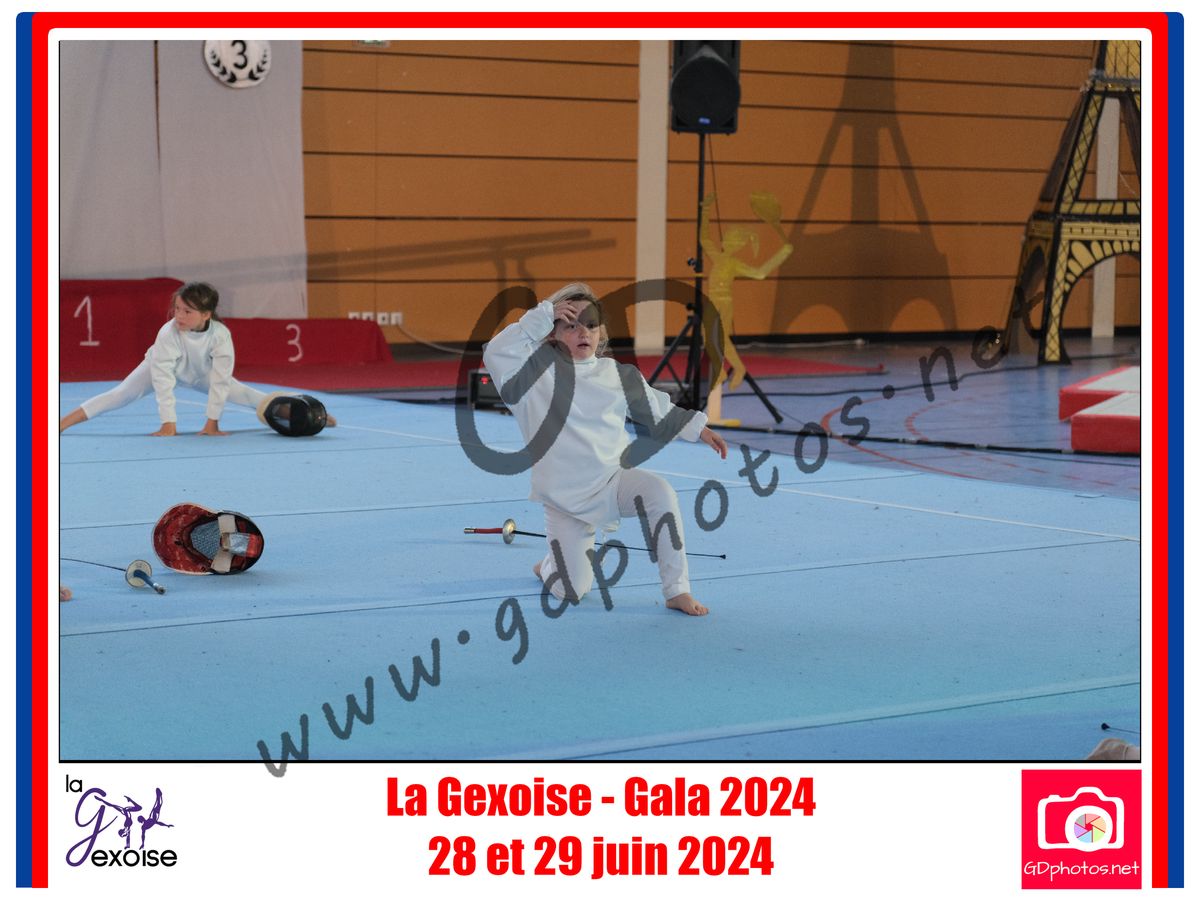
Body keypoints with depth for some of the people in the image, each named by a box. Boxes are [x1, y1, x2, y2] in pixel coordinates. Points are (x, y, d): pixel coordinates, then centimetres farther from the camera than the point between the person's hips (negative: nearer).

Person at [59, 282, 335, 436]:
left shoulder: (220, 335, -37)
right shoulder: (168, 333, -41)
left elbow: (220, 380, -29)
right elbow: (163, 380, -38)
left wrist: (212, 422, -25)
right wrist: (168, 425, -36)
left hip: (201, 373, 2)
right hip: (163, 366, -2)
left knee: (240, 393, 1)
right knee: (121, 395, -19)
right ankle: (64, 422, -21)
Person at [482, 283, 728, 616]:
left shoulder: (617, 376, 2)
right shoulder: (536, 374, -7)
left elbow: (659, 409, 15)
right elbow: (496, 353, -25)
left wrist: (700, 429, 11)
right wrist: (543, 314, -25)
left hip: (613, 480, 2)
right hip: (564, 498, -2)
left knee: (660, 494, -30)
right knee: (571, 590, -5)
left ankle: (677, 591, -18)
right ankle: (549, 565, 36)